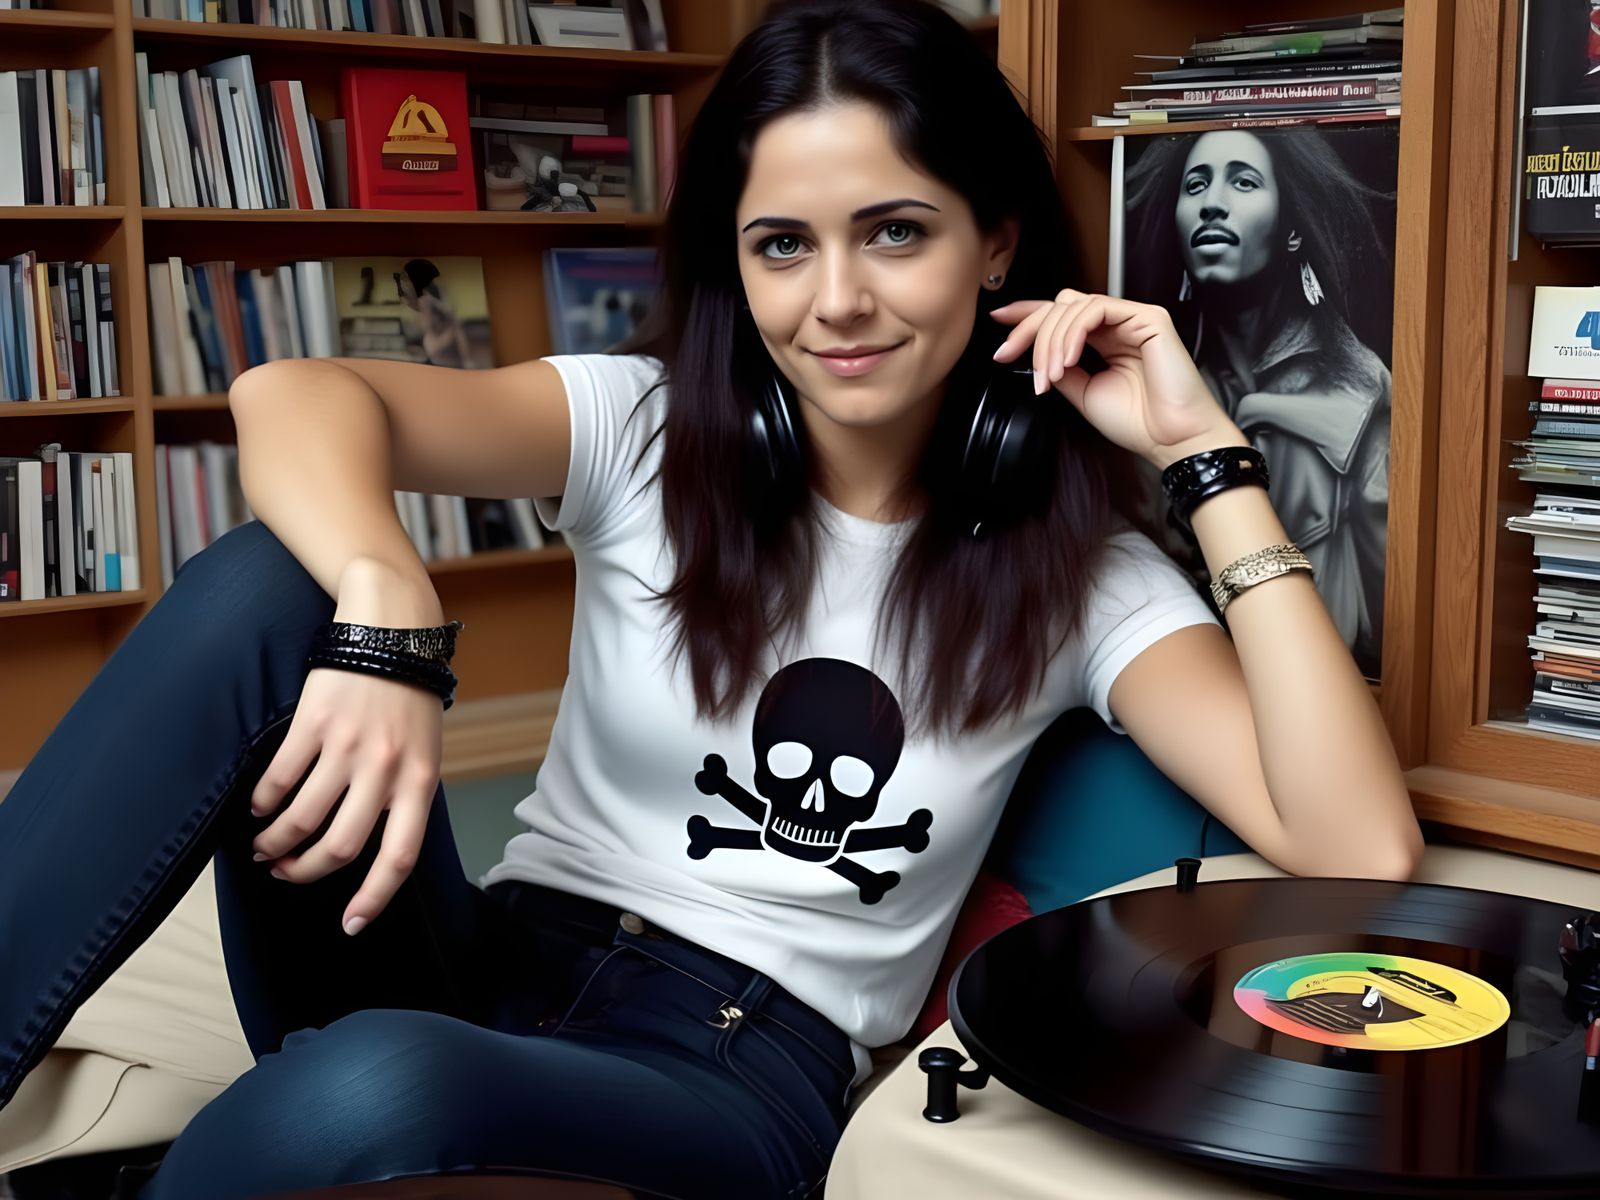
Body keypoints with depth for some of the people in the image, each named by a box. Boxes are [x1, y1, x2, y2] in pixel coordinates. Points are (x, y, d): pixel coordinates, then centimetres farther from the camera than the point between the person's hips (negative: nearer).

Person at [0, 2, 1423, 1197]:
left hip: (748, 1077, -2)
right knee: (263, 582, -25)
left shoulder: (1076, 571, 1)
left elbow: (1364, 852, -13)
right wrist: (388, 619, -37)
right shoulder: (648, 432, 2)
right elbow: (292, 395, -15)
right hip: (495, 968, 2)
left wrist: (1206, 454, -12)